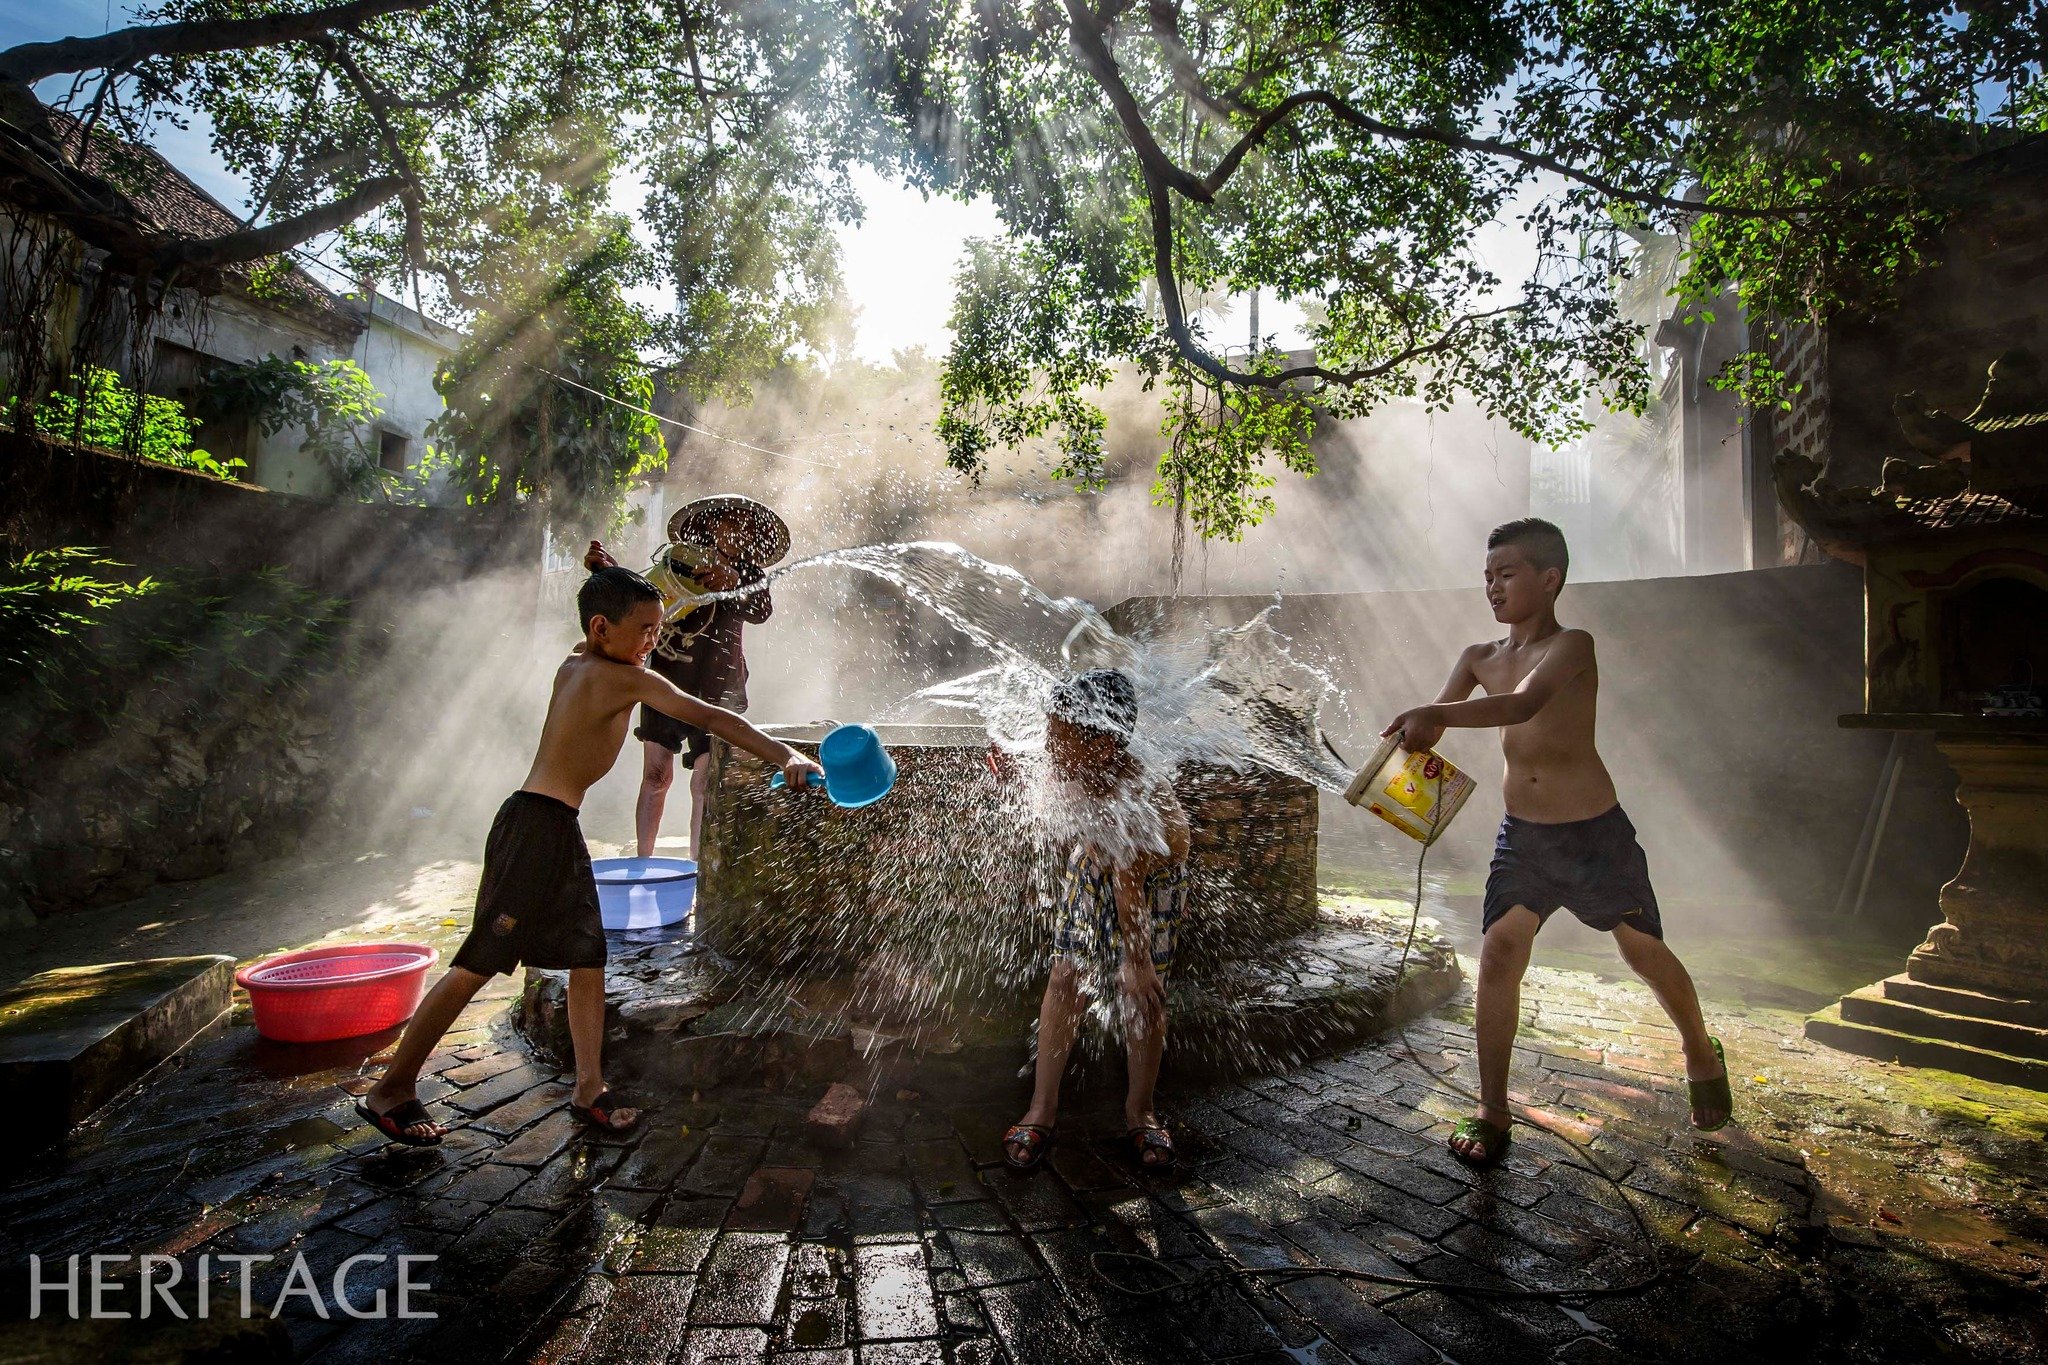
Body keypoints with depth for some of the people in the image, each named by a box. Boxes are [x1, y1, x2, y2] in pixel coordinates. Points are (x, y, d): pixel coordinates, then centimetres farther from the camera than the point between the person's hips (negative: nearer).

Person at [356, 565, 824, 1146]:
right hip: (534, 828, -10)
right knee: (478, 964, 2)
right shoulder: (626, 679, -16)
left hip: (561, 834, 10)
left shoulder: (574, 664, 9)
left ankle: (589, 1088, 21)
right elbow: (708, 717, -23)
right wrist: (785, 755, -27)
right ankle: (391, 1091, 19)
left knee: (588, 957, 12)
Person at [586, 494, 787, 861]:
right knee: (656, 776, 6)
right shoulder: (681, 560, 7)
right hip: (665, 682, 2)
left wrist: (733, 580, -42)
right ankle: (642, 861, 19)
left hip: (715, 693, -2)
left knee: (704, 784, -6)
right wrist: (607, 568, -2)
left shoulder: (747, 574, 0)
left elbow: (762, 610, -21)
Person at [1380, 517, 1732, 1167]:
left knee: (1644, 951, 15)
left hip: (1595, 832, -3)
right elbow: (1431, 729, -2)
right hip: (1521, 834, 4)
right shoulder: (1479, 658, 2)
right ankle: (1492, 1113, 3)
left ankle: (1702, 1055, 46)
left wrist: (1436, 714, -50)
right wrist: (1413, 732, -26)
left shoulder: (1572, 645, -16)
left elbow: (1524, 704, -36)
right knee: (1498, 955, -8)